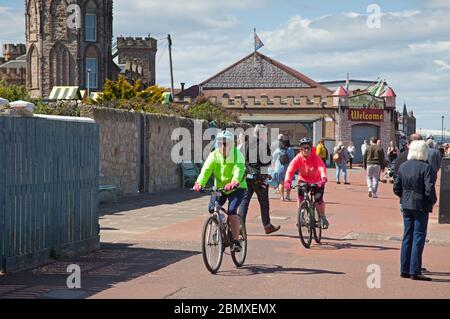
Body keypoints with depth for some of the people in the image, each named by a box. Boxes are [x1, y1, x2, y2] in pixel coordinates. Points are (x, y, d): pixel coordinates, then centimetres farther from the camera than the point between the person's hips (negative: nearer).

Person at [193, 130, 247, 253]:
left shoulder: (237, 155, -18)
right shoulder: (214, 155, -9)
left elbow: (239, 170, -36)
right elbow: (206, 169, -23)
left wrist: (234, 183, -57)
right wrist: (199, 183, -42)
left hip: (236, 188, -4)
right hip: (219, 188, 4)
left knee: (231, 211, -21)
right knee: (212, 209, -12)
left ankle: (236, 241, -9)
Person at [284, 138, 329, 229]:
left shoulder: (315, 158, -23)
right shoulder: (298, 158, -18)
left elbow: (322, 167, -39)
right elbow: (291, 169, -30)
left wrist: (323, 178, -59)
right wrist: (287, 181, -48)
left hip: (317, 182, -2)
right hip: (303, 180, 2)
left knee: (318, 200, -11)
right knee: (300, 197, -18)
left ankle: (323, 218, 14)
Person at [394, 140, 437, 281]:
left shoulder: (403, 166, 4)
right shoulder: (426, 167, -14)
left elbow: (396, 188, 7)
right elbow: (429, 189, -19)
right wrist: (433, 201, -2)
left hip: (406, 206, 6)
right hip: (421, 206, -6)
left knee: (407, 236, 13)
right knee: (419, 237, 0)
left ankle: (404, 270, 16)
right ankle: (415, 271, 0)